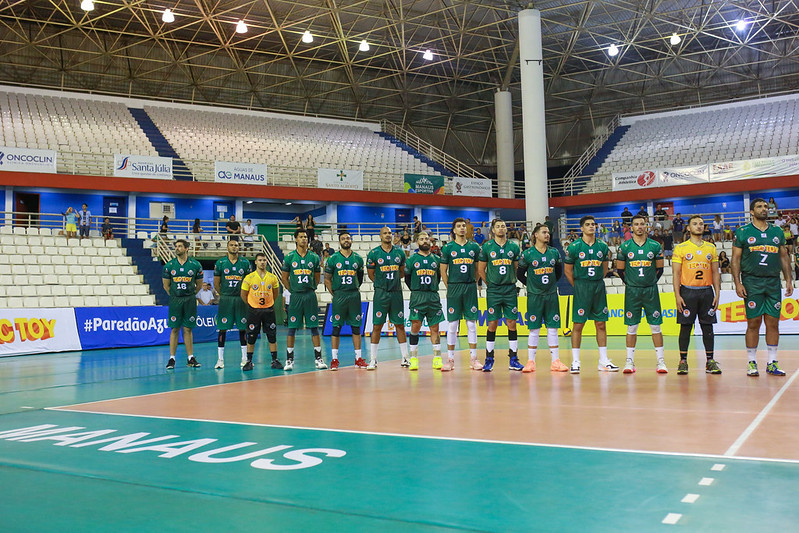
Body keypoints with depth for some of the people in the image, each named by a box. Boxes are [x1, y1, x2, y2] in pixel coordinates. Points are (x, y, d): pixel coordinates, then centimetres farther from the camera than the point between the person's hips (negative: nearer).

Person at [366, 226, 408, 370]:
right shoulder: (373, 253, -1)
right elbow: (371, 274, 5)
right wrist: (382, 283, 3)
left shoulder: (399, 252, 7)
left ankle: (405, 358, 13)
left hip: (396, 293, 3)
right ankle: (373, 360, 4)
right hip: (381, 294, -2)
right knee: (377, 326, -2)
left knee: (400, 325, 6)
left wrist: (393, 282, 9)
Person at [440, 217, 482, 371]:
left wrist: (472, 284, 8)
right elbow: (443, 271, 4)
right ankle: (450, 360, 7)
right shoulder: (448, 248, 2)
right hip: (454, 288, -2)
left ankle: (473, 359, 10)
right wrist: (450, 287, 1)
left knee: (472, 324, 4)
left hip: (470, 288, 2)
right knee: (453, 324, 1)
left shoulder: (474, 247, 8)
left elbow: (478, 269, 15)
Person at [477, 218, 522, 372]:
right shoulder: (487, 247, 1)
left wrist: (511, 282, 11)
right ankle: (489, 360, 9)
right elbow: (481, 270, 7)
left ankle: (513, 359, 9)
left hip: (510, 290, 2)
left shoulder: (513, 247, 6)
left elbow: (518, 269, 15)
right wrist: (490, 284, 7)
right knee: (492, 324, 0)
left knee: (512, 323, 2)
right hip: (493, 291, -2)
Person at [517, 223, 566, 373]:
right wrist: (531, 286, 3)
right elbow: (520, 274, 3)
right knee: (534, 329, 0)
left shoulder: (554, 252, 6)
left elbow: (559, 272, 18)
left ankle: (555, 361, 9)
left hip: (551, 295, 3)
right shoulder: (527, 254, -4)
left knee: (553, 329, 4)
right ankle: (531, 362, 7)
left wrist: (552, 284, 13)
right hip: (534, 296, -3)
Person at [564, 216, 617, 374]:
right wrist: (578, 286, 2)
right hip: (581, 287, -3)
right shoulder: (574, 247, -4)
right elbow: (567, 270, 2)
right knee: (578, 324, -3)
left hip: (599, 287, 4)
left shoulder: (603, 247, 6)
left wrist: (597, 282, 11)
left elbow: (604, 269, 17)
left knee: (601, 324, 7)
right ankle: (575, 362, 3)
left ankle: (603, 361, 14)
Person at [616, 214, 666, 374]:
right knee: (631, 327, 3)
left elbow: (660, 269, 10)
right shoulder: (625, 247, 1)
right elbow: (620, 269, 9)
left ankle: (660, 361, 7)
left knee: (655, 326, 1)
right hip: (632, 291, 0)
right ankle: (630, 361, 10)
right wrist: (630, 283, 8)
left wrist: (651, 282, 7)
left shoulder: (655, 246, 2)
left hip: (651, 290, 0)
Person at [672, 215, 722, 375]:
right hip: (688, 291, -3)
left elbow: (715, 273, 12)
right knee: (686, 326, 0)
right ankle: (683, 361, 6)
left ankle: (710, 361, 10)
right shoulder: (681, 248, 1)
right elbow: (676, 274, -2)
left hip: (706, 291, 3)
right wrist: (677, 296, -9)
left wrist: (717, 294, 3)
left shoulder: (711, 247, 11)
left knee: (708, 326, 5)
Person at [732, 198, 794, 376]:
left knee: (773, 323, 4)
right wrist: (737, 283, -8)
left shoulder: (777, 232, 14)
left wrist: (789, 280, 8)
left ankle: (772, 363, 12)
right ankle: (752, 363, 7)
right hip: (752, 283, -3)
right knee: (753, 323, -2)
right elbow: (735, 259, 1)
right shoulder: (742, 232, 3)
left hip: (773, 282, 3)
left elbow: (784, 257, 17)